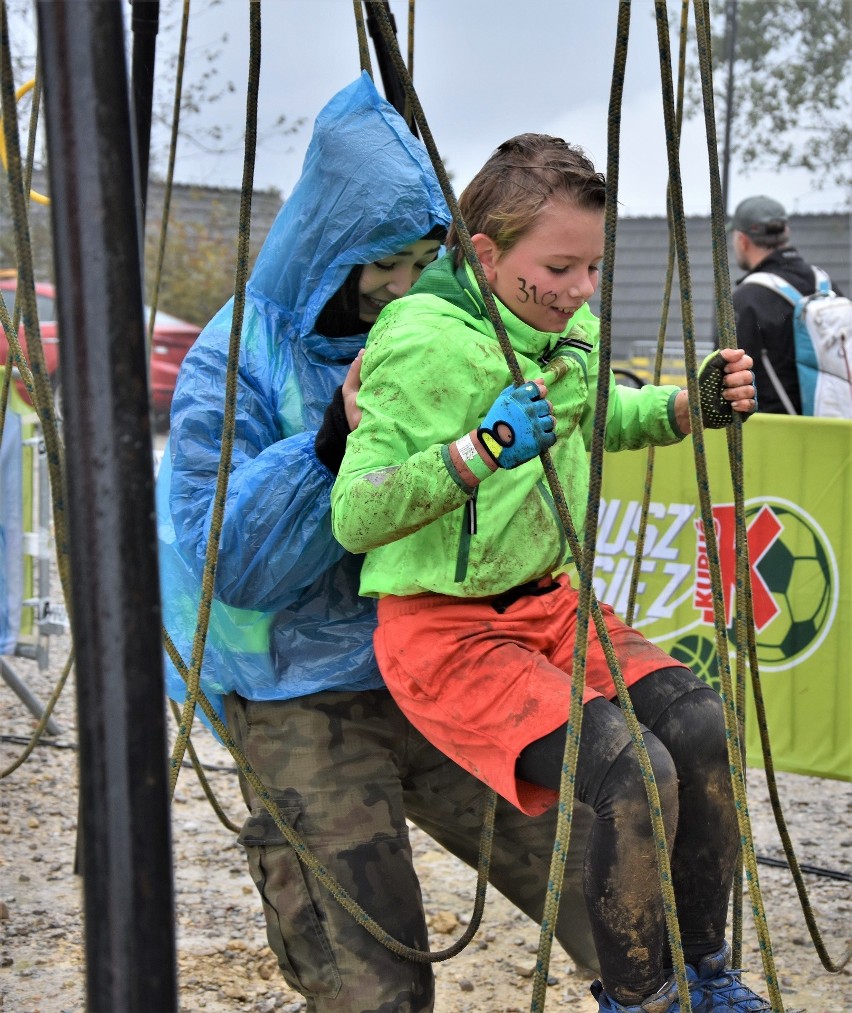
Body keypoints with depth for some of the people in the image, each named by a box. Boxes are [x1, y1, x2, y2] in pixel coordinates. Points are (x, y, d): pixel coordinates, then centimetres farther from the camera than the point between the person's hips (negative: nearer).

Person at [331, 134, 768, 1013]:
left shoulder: (572, 330, 4)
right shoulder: (421, 345, -20)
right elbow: (353, 518, -23)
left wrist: (688, 408, 7)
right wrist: (478, 453, -35)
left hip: (543, 601, 7)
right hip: (440, 627, -7)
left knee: (700, 722, -15)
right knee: (631, 769, -26)